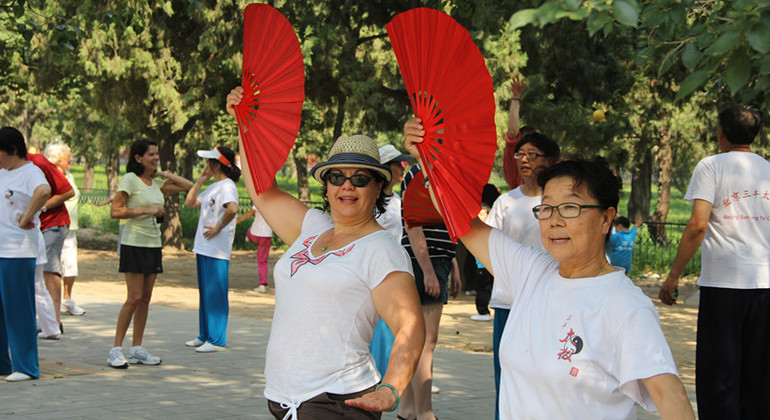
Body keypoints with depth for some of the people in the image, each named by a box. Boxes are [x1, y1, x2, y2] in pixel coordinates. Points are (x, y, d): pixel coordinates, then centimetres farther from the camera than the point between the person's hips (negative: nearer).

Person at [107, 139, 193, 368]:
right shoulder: (130, 180, -7)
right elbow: (115, 211, -13)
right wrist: (146, 210, -17)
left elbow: (187, 186, 17)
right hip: (134, 244, -7)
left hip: (153, 245, 7)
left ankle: (137, 349, 14)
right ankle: (116, 349, -2)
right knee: (135, 297, -10)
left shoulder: (157, 182, 12)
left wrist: (163, 174, 9)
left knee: (146, 297, 7)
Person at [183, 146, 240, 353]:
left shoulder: (227, 186, -14)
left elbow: (233, 209, -33)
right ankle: (204, 335, 24)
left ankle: (217, 340, 0)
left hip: (217, 250, -10)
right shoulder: (213, 187, 17)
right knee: (205, 293, 15)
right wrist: (200, 180, 13)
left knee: (215, 294, -5)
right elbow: (189, 203, 21)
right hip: (203, 248, 10)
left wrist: (218, 228, -22)